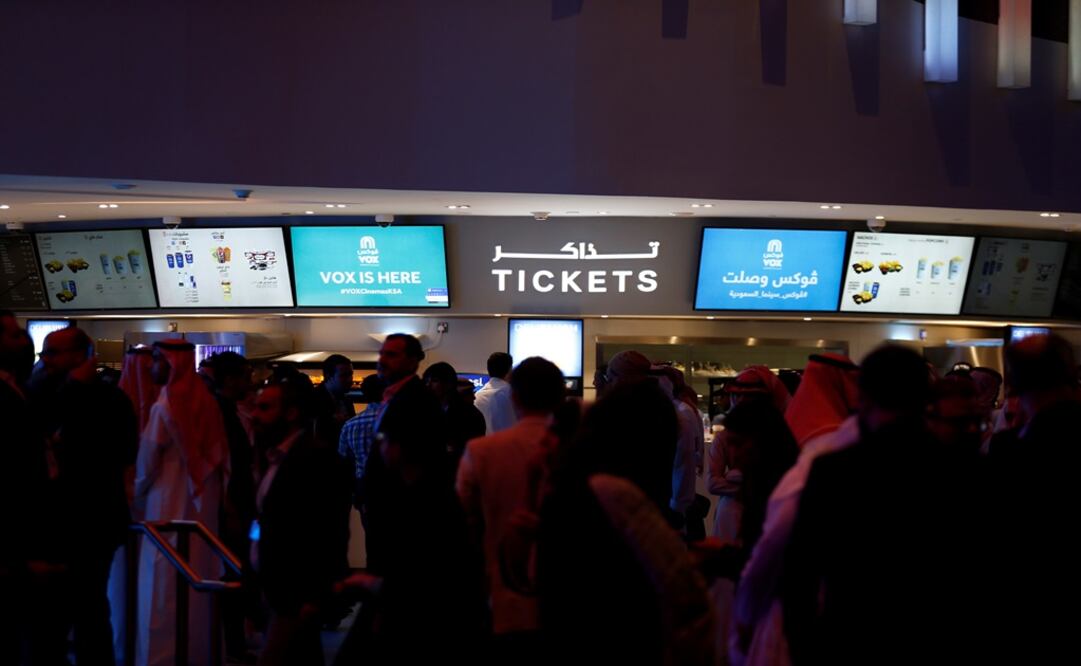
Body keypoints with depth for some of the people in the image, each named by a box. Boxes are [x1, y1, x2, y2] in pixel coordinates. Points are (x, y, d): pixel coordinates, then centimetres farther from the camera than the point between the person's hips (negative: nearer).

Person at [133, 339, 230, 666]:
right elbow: (218, 456, 5)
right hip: (202, 501, 6)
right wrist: (212, 493, 15)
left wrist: (137, 496, 10)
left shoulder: (165, 406, -14)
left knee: (163, 587, 0)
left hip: (169, 505, -6)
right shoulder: (207, 401, 1)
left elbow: (147, 461, -6)